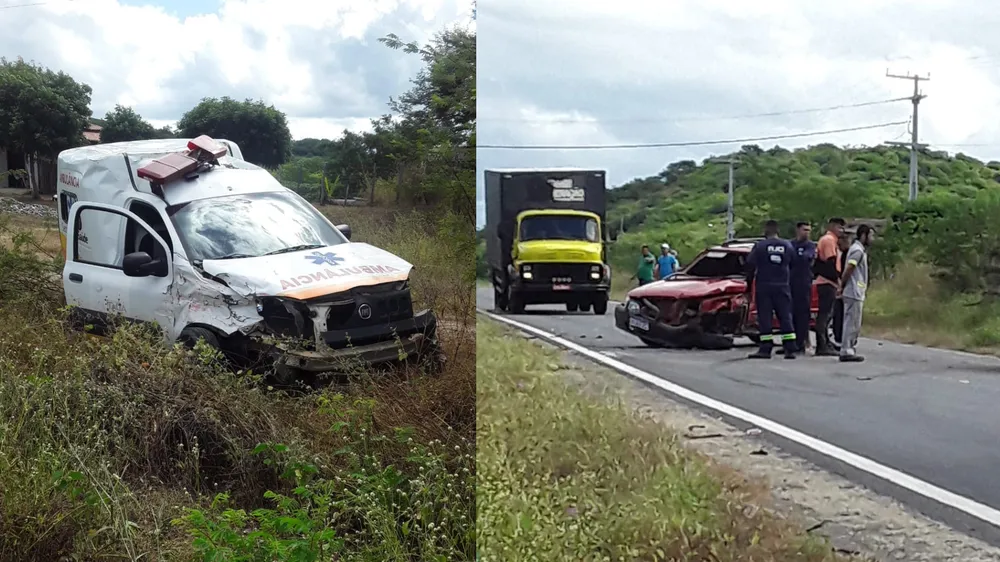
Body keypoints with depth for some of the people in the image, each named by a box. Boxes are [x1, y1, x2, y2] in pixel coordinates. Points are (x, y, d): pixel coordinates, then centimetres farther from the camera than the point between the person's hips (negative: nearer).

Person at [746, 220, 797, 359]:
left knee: (765, 318, 0)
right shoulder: (788, 246, 5)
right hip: (782, 287, 3)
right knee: (785, 317, 6)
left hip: (763, 287, -3)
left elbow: (750, 264, -7)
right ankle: (790, 350, 3)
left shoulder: (760, 245, -7)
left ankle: (765, 349, -3)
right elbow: (793, 266, 8)